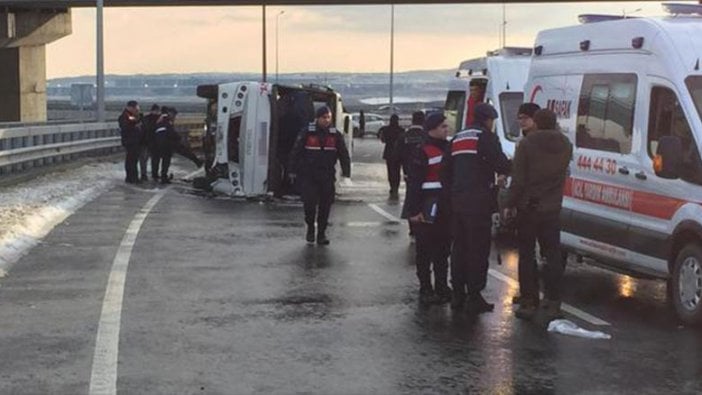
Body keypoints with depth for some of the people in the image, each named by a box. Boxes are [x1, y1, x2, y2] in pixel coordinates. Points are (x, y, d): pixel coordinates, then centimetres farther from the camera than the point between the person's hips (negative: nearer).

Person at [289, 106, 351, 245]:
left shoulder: (335, 134, 5)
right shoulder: (307, 133, -3)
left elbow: (344, 154, 9)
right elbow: (296, 152, 1)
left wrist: (346, 172, 2)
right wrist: (293, 171, 0)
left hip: (327, 177, 2)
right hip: (308, 175, -2)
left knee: (325, 205, 2)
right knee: (309, 202, -8)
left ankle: (322, 234, 11)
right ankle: (310, 229, 14)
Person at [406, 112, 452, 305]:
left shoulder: (448, 148, 13)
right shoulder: (422, 152, -11)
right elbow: (413, 182, -14)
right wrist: (414, 210, -19)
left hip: (445, 208, 8)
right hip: (427, 209, -8)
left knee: (443, 250, 14)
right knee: (425, 251, -1)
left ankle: (442, 288, 23)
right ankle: (426, 290, 5)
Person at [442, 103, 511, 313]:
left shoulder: (457, 139, 17)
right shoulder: (486, 137, -7)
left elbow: (445, 173, 18)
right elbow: (502, 165, -16)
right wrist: (504, 172, 4)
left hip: (457, 202, 7)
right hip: (478, 203, -7)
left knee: (459, 248, 14)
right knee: (478, 250, -3)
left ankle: (458, 294, 18)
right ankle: (474, 298, -2)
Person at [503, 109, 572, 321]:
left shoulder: (526, 144, -11)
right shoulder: (565, 145, 5)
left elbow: (518, 179, -12)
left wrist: (510, 205, -6)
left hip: (528, 208, -3)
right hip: (552, 209, 3)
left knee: (526, 255, 4)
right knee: (553, 255, 8)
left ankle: (528, 301, 4)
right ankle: (553, 303, 7)